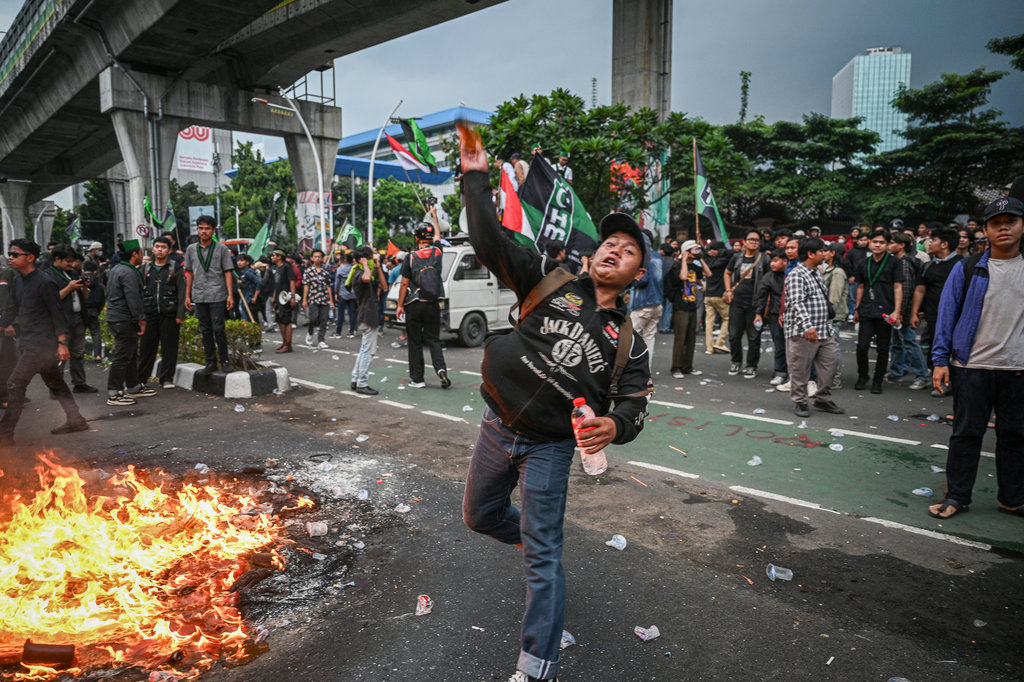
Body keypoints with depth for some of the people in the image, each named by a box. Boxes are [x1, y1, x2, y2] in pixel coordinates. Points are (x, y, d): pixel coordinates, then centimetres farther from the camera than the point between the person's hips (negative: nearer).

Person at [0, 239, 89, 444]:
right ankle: (76, 420, 23)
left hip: (41, 344, -9)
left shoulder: (44, 283, -14)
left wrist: (62, 343, -18)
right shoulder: (17, 281, 10)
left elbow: (57, 313, -15)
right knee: (54, 382, 14)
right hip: (29, 342, 9)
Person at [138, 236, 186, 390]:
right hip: (150, 314, 3)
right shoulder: (145, 268, 13)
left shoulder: (176, 268, 3)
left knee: (169, 347, 1)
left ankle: (167, 378, 11)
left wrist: (181, 314, -9)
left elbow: (182, 292, -2)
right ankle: (140, 378, 16)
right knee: (146, 347, 6)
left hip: (170, 315, -3)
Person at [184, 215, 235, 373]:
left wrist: (230, 295, -7)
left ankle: (225, 361, 4)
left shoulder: (222, 249, 2)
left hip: (217, 296, -4)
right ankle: (211, 362, 14)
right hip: (199, 297, 4)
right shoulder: (191, 249, 12)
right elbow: (189, 274, 15)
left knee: (218, 329, -7)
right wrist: (187, 296, 11)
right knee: (205, 331, 8)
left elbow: (228, 272, 0)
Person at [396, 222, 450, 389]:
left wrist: (400, 305, 1)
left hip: (413, 306, -2)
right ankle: (441, 368, -11)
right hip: (432, 305, 2)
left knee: (415, 342, 6)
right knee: (433, 339, 11)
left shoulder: (410, 258, -8)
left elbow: (404, 284, -7)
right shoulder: (437, 252, -1)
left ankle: (417, 379, 10)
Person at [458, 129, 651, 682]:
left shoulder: (627, 341, 1)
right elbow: (491, 244, -8)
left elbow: (635, 406, -3)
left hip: (549, 447, -2)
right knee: (479, 517, 21)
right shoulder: (551, 280, -1)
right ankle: (537, 539, 50)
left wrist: (613, 425, -26)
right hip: (497, 428, 2)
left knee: (542, 562, 0)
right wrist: (476, 178, -14)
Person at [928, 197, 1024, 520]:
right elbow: (947, 315, -1)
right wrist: (940, 360, -7)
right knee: (966, 433, 5)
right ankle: (957, 496, 15)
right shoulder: (967, 269, 0)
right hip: (971, 366, -2)